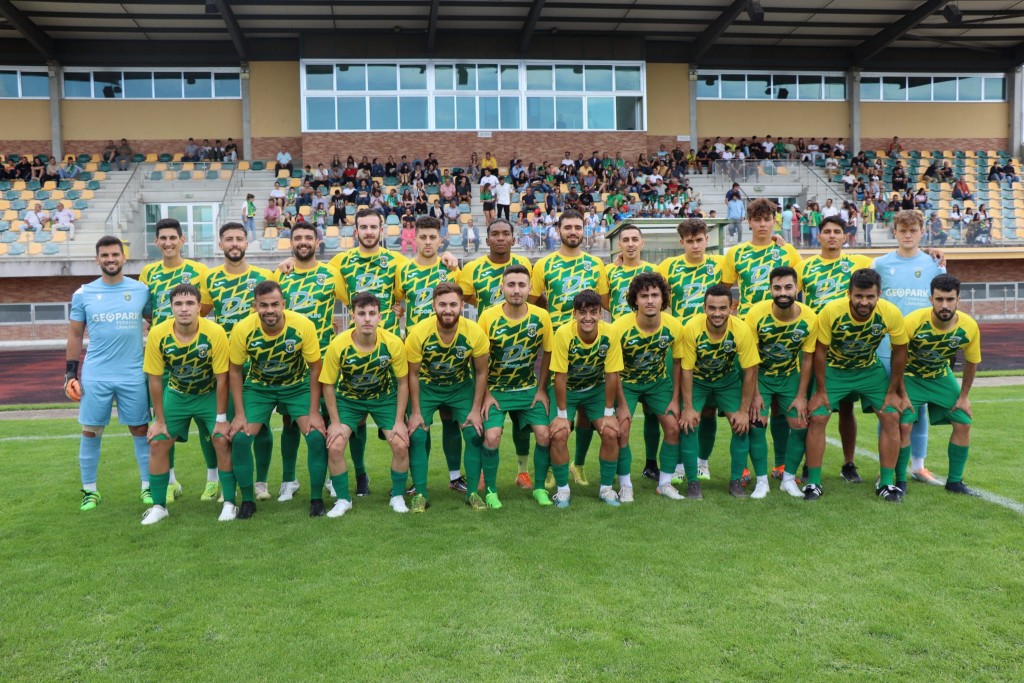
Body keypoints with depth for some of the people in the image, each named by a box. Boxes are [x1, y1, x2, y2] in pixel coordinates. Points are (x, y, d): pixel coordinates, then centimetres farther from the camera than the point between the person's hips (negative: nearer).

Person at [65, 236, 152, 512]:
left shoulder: (141, 291, 2)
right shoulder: (83, 294, 3)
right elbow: (75, 335, 8)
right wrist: (70, 373, 3)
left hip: (133, 375, 0)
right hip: (94, 376, 1)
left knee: (141, 430, 5)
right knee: (91, 432, 6)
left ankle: (148, 486, 15)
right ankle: (90, 490, 18)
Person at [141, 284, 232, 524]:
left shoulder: (215, 333, -26)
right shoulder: (157, 335, -20)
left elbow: (222, 379, -18)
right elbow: (155, 380, -10)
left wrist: (221, 419, -15)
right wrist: (159, 420, -6)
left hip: (210, 394, -2)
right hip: (175, 394, 2)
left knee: (222, 441, -14)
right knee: (157, 443, -3)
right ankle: (159, 506, 13)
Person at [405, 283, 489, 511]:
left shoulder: (475, 332, -24)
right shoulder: (418, 332, -26)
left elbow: (481, 372, -9)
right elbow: (413, 374, -12)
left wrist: (476, 410, -9)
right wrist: (415, 412, -11)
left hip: (462, 386, 1)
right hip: (426, 387, -1)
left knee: (474, 434, -9)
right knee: (416, 435, -12)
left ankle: (473, 492, 6)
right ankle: (420, 493, 2)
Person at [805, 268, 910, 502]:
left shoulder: (891, 314, -25)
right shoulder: (831, 312, -30)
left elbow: (900, 351, -8)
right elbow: (820, 351, -16)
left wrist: (893, 391, -4)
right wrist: (820, 391, -11)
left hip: (870, 369, 2)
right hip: (834, 369, -2)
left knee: (891, 417, -7)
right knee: (817, 419, -12)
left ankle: (887, 483, 7)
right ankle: (813, 483, 0)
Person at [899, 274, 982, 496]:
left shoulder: (969, 327, -20)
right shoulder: (914, 321, -30)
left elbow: (972, 362, -3)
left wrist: (963, 396, 1)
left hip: (941, 376, 4)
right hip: (910, 376, -4)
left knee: (963, 423, 0)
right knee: (903, 425, -16)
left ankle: (954, 481, 16)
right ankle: (900, 481, 1)